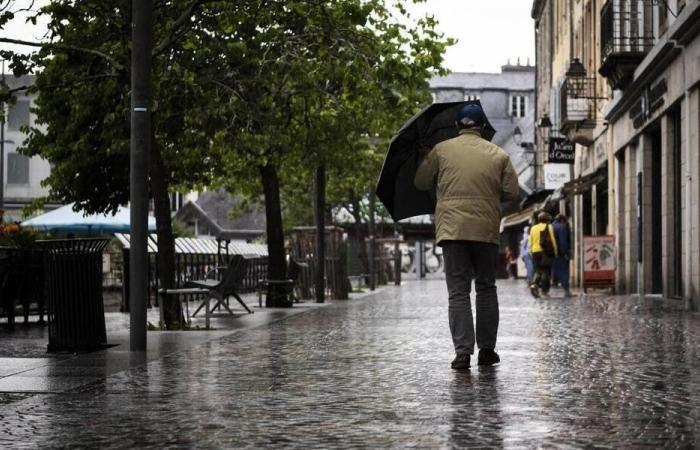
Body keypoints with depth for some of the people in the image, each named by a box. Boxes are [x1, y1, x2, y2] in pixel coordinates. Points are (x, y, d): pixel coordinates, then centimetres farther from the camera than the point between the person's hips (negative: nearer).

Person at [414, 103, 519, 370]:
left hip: (452, 229, -1)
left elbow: (421, 183, 13)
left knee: (458, 292, -1)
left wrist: (425, 159, 31)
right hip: (487, 230, 1)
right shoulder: (499, 155, 6)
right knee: (486, 288, 14)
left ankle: (463, 351, -10)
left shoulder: (441, 150, 5)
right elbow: (511, 193, 3)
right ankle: (487, 350, 16)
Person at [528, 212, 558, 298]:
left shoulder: (533, 228, 13)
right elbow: (552, 240, -4)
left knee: (538, 270, 10)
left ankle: (534, 284, -15)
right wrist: (555, 252, 1)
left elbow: (531, 242, 13)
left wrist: (531, 252, 17)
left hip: (535, 252, 4)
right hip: (546, 251, -4)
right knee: (546, 270, 1)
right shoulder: (548, 227, 0)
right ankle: (544, 290, -4)